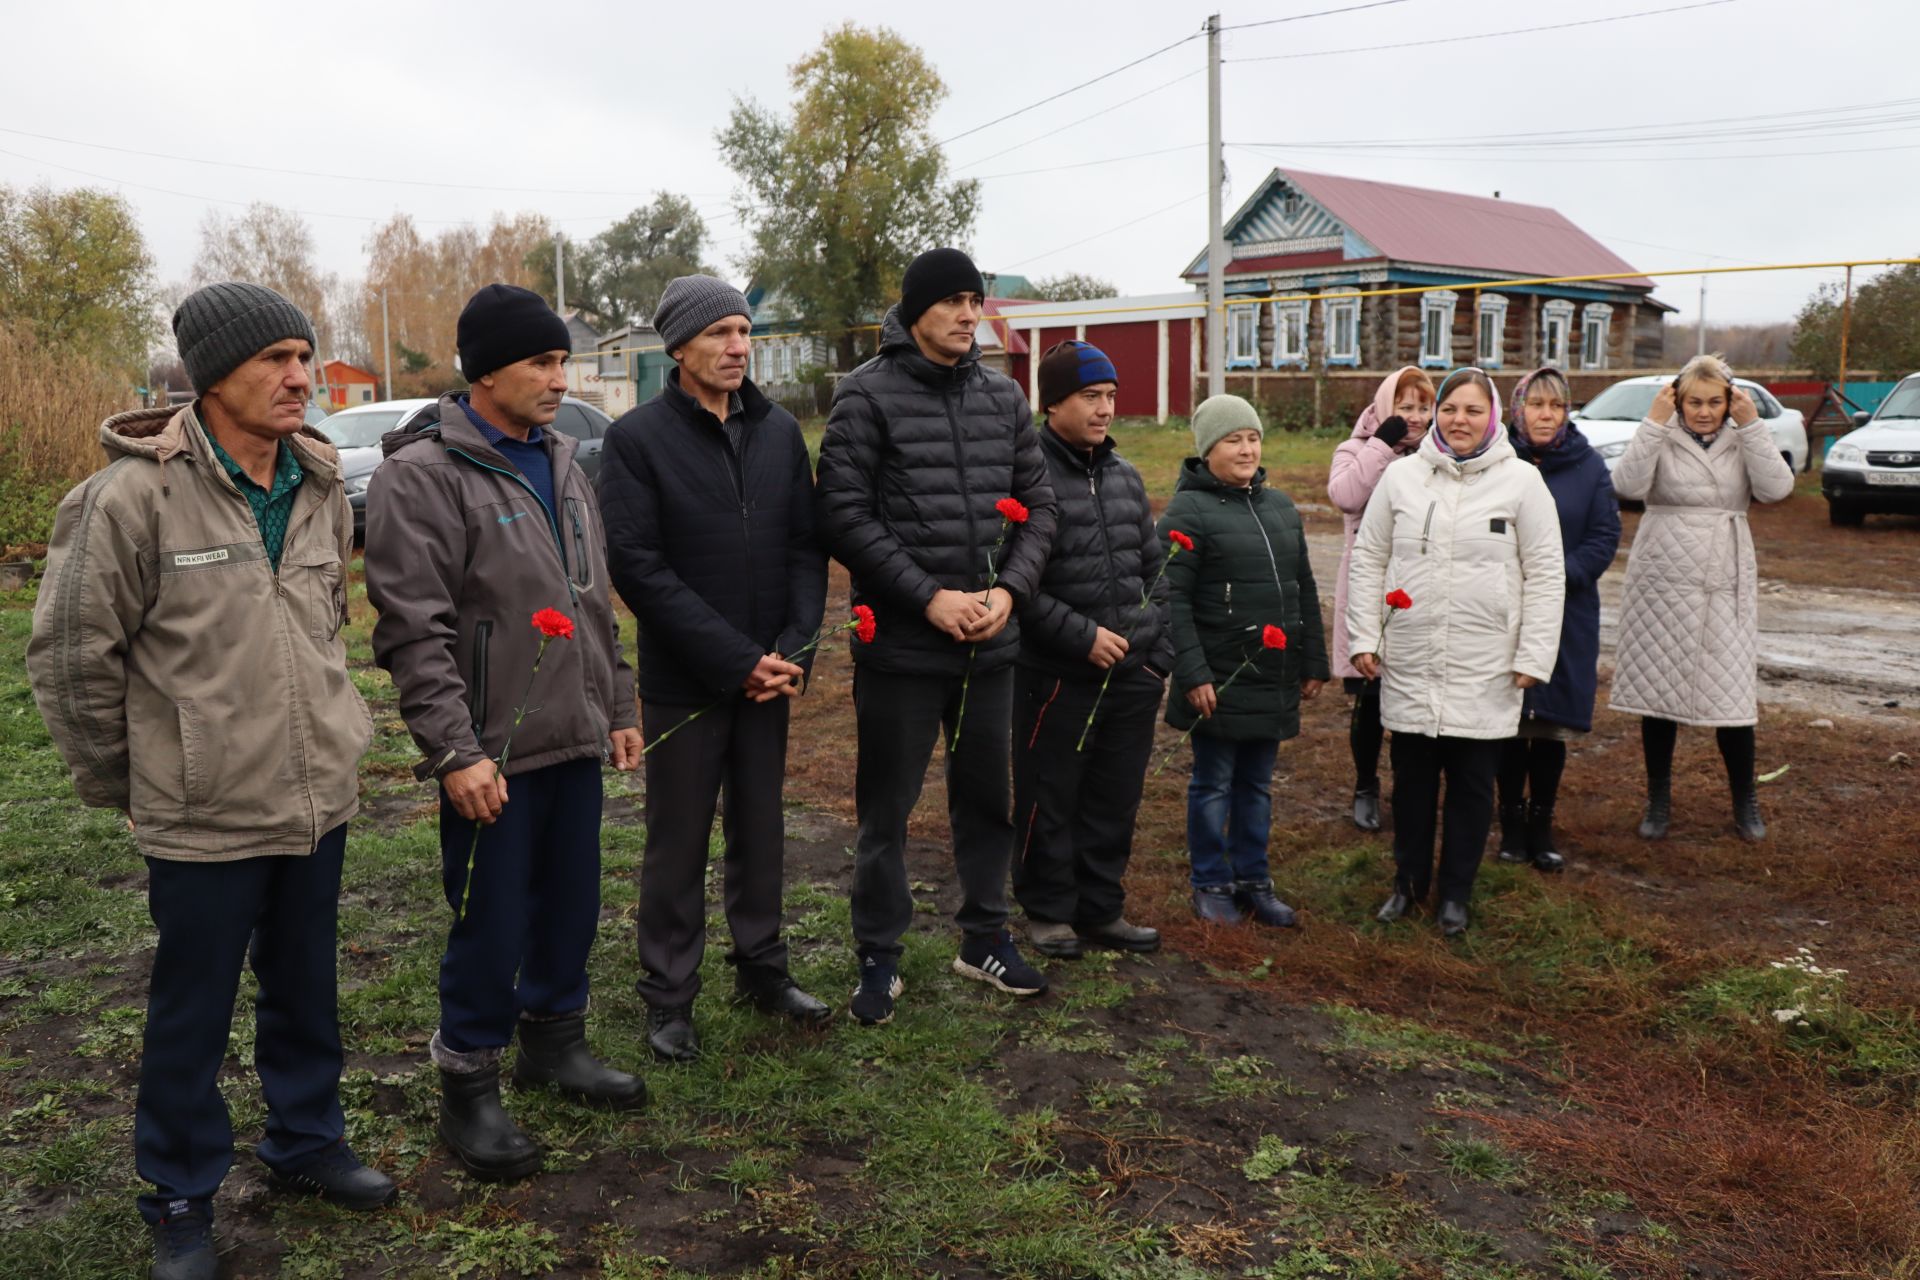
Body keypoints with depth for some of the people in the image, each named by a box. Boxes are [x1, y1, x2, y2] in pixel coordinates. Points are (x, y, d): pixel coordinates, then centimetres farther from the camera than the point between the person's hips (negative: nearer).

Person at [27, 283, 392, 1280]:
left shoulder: (321, 489, 2)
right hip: (204, 816, -5)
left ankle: (307, 1141, 41)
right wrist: (120, 779, 0)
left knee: (306, 990, 20)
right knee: (192, 1018, 10)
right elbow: (69, 653, -9)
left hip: (319, 800, 5)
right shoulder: (135, 495, -17)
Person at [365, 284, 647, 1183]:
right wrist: (455, 751, -20)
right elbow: (414, 631, -17)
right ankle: (468, 1086, 20)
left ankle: (554, 1040, 37)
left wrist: (618, 707, 16)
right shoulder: (423, 476, -13)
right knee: (491, 923, 2)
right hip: (493, 754, -7)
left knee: (571, 904, 17)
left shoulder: (560, 463, 12)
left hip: (574, 740, 7)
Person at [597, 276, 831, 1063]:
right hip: (683, 680, -4)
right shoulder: (637, 438, -9)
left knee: (761, 830, 16)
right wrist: (737, 659, -18)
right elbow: (637, 568, -15)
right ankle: (669, 997, 22)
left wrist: (795, 647, -10)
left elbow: (807, 547, 5)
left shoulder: (780, 431, 5)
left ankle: (762, 969, 32)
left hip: (770, 673, 4)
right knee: (679, 844, 7)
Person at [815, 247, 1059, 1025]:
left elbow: (1037, 503, 11)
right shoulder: (869, 394, -7)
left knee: (987, 796, 16)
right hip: (902, 641, -5)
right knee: (886, 806, 6)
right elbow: (843, 514, -12)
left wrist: (1008, 589, -6)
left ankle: (985, 938, 32)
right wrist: (929, 596, -17)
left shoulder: (1004, 396, 8)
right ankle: (879, 957, 21)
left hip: (991, 640, 5)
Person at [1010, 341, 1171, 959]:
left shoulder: (1126, 475, 12)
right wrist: (1082, 636, -17)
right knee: (1050, 801, 6)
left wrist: (1160, 652, 11)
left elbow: (1154, 567, 18)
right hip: (1056, 676, -6)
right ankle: (1048, 910, 24)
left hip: (1132, 676, 6)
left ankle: (1101, 908, 29)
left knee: (1116, 800, 14)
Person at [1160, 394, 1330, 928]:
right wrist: (1192, 673, -19)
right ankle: (1211, 885, 19)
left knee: (1256, 785, 14)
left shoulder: (1280, 506, 14)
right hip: (1219, 679, -6)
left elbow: (1305, 591, 18)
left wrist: (1314, 662, 15)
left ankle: (1253, 880, 27)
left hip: (1274, 679, 6)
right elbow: (1173, 600, -14)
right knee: (1213, 785, 6)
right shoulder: (1189, 510, -8)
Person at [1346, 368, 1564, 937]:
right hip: (1409, 665, 2)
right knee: (1411, 777, 12)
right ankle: (1409, 880, 29)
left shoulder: (1522, 481, -2)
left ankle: (1456, 893, 23)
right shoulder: (1402, 476, 3)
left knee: (1472, 783, 8)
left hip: (1485, 671, -1)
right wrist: (1363, 636, 0)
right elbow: (1368, 559, 6)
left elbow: (1546, 574, -1)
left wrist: (1533, 656, -6)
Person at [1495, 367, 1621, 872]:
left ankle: (1541, 824, 20)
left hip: (1567, 617, 1)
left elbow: (1605, 537, 0)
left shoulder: (1588, 466, 2)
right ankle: (1512, 823, 20)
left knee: (1553, 723, 6)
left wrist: (1559, 575, -14)